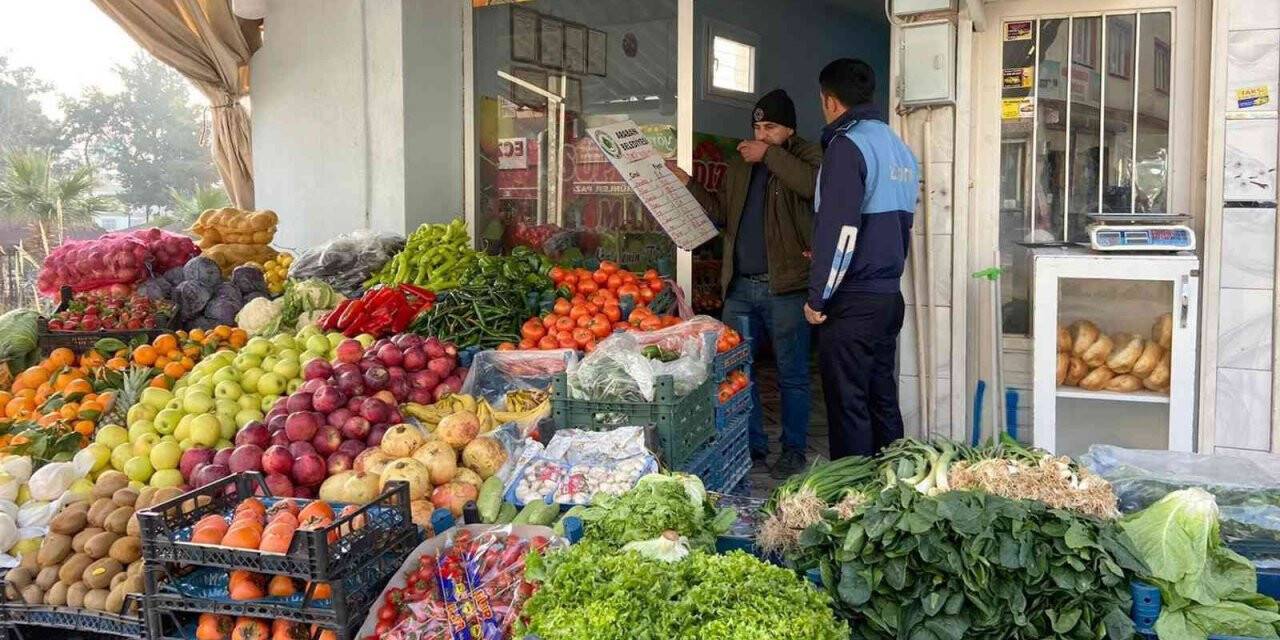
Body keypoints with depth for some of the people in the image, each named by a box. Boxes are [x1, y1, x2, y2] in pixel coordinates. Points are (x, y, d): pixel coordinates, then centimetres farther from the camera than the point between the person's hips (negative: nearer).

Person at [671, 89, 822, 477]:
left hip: (785, 287, -6)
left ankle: (793, 450, 14)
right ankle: (752, 445, 21)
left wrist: (769, 155, -16)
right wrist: (687, 184, 6)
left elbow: (815, 185, -21)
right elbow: (721, 212, 17)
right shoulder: (740, 165, 19)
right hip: (740, 286, 6)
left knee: (792, 375, 4)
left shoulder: (806, 156, 1)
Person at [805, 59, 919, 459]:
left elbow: (839, 229, -18)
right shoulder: (900, 148, 15)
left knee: (848, 405, -2)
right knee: (882, 399, 14)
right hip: (890, 295, 8)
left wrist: (818, 298, -13)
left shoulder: (847, 145, -11)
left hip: (852, 301, -8)